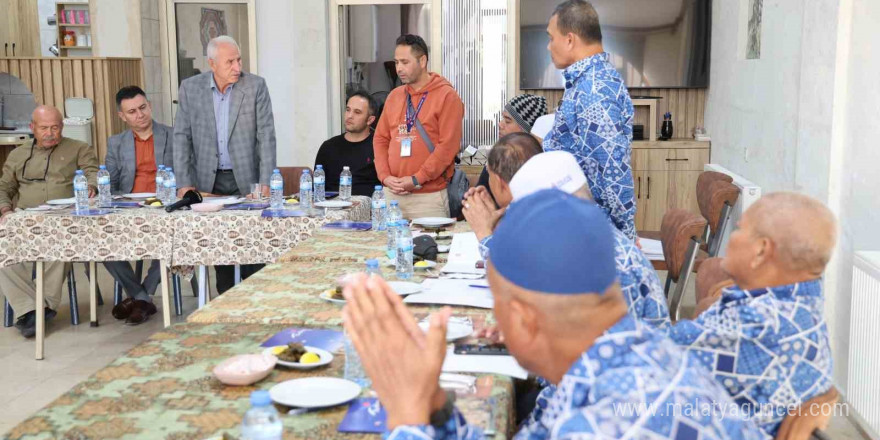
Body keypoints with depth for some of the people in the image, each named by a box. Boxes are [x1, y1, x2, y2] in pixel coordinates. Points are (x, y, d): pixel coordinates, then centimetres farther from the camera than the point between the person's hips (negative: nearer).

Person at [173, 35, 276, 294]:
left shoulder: (256, 86, -4)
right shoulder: (190, 88, 1)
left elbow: (266, 135, -6)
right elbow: (182, 136, 2)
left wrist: (265, 182, -13)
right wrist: (184, 182, -5)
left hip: (247, 179, -2)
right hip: (210, 181, 2)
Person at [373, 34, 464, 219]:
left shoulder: (447, 96, -4)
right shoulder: (394, 96, 14)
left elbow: (448, 145, -12)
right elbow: (380, 139, 15)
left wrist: (417, 179, -15)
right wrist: (385, 176, 0)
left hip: (429, 196, -5)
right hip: (392, 194, 5)